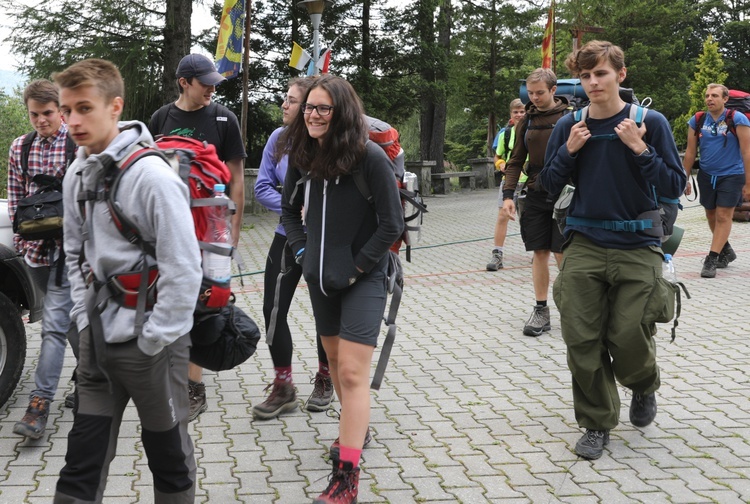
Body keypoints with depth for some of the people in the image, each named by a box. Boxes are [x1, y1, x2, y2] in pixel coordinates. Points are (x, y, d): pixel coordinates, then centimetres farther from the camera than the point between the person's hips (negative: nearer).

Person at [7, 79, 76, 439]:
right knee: (70, 318, 18)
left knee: (54, 323, -12)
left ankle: (40, 403, -12)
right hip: (36, 247, 6)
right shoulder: (19, 148, 9)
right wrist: (20, 239, 8)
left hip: (69, 247, -6)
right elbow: (15, 198, 14)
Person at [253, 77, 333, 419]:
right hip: (288, 238, 4)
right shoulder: (279, 138, -3)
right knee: (273, 310, 2)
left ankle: (325, 379, 33)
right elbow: (263, 186, 0)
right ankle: (283, 388, 16)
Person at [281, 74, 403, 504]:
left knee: (352, 371, -13)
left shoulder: (370, 157, -17)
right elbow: (290, 209, 16)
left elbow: (392, 223, -14)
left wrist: (357, 268, -14)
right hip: (320, 276, 6)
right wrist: (302, 251, 3)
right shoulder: (302, 155, 0)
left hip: (362, 278, -6)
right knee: (335, 358, 20)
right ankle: (358, 428, 44)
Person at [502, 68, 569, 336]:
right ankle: (541, 310, 14)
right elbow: (516, 161, 11)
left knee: (563, 254, -3)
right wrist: (508, 195, 0)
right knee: (540, 253, 6)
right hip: (535, 196, 4)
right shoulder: (527, 121, 9)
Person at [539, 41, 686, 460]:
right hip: (584, 246, 3)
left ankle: (645, 387, 34)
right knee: (582, 340, 0)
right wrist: (568, 151, -8)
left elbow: (675, 187, -6)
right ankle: (597, 424, 18)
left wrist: (640, 149, -18)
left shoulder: (650, 122, -5)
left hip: (637, 248, -2)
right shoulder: (569, 126, 4)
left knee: (628, 340, -2)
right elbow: (550, 186, 9)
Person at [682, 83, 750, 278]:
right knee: (711, 216, 13)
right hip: (707, 176, 5)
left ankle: (711, 260, -8)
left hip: (731, 175, -4)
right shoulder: (697, 121, 0)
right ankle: (726, 251, 34)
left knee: (723, 216, -8)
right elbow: (690, 152, 6)